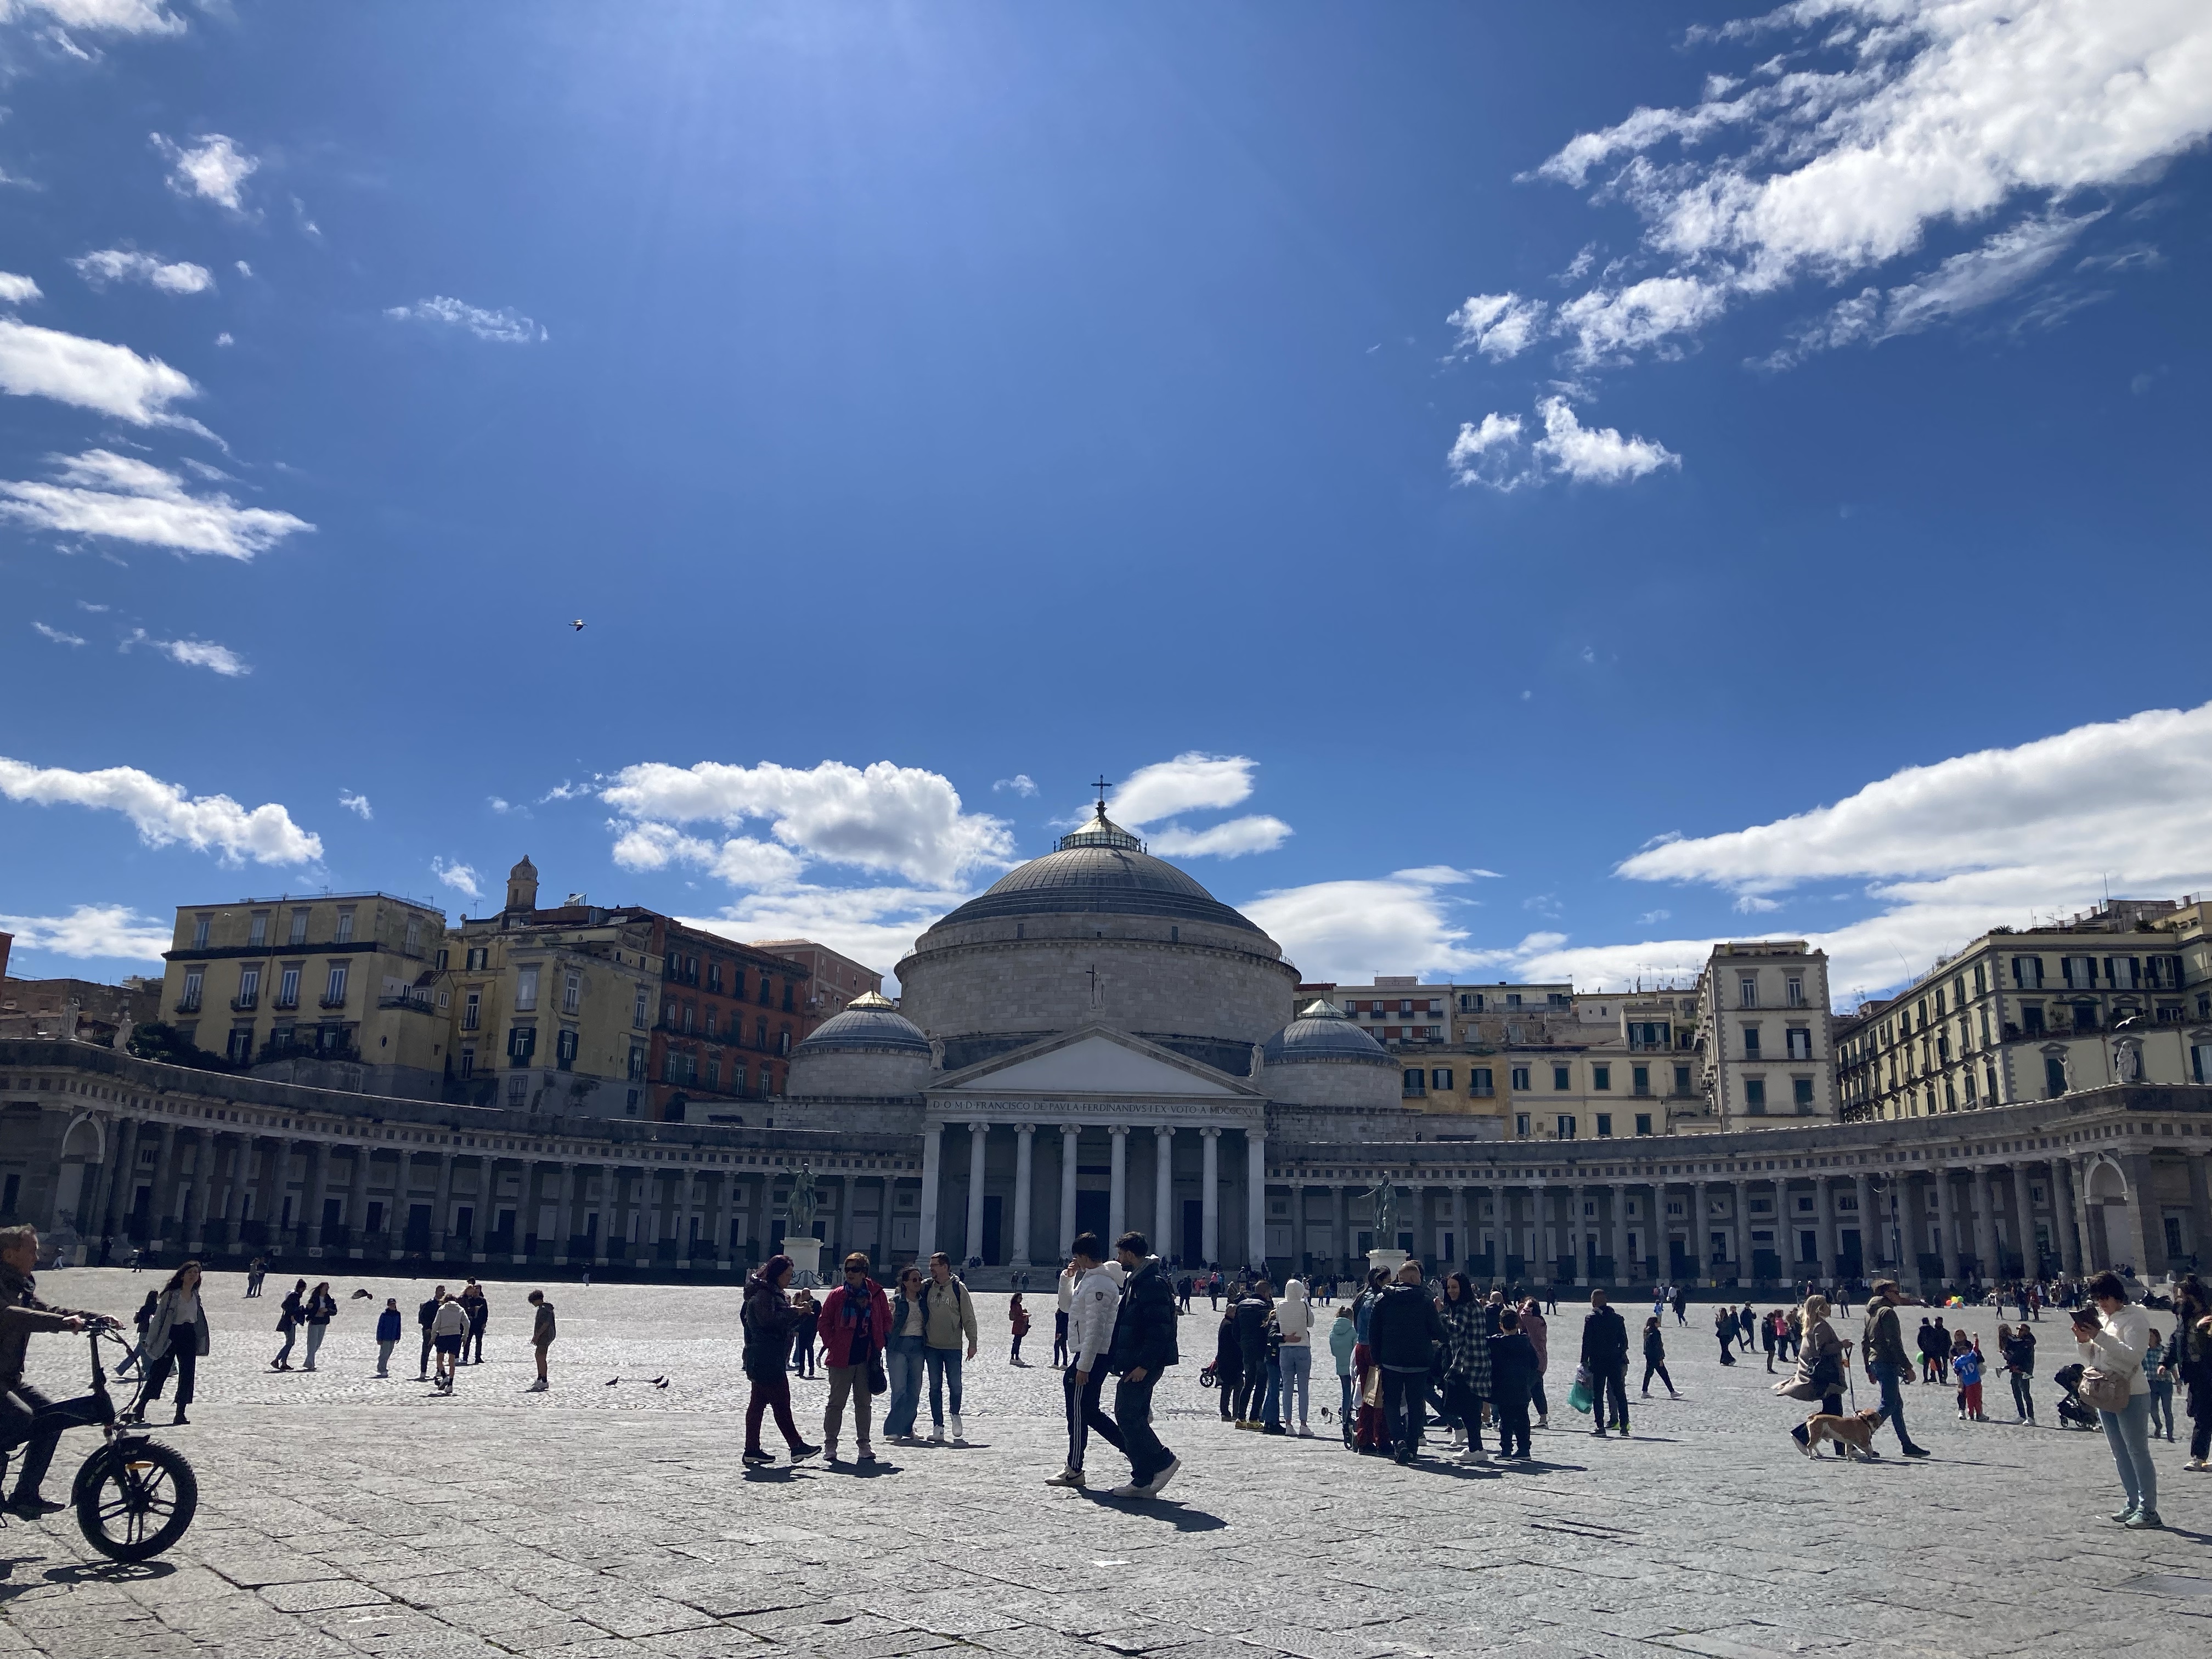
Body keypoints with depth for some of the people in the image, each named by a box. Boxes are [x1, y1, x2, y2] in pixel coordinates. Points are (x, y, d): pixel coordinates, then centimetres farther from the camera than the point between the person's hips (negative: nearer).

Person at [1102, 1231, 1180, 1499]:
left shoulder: (1153, 1284, -16)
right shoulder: (1135, 1281, 16)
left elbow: (1159, 1330, -22)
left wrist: (1144, 1365, -24)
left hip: (1144, 1364, -10)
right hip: (1135, 1362, 10)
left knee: (1128, 1416, -12)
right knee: (1128, 1416, 9)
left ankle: (1163, 1461, -1)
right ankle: (1143, 1481, 12)